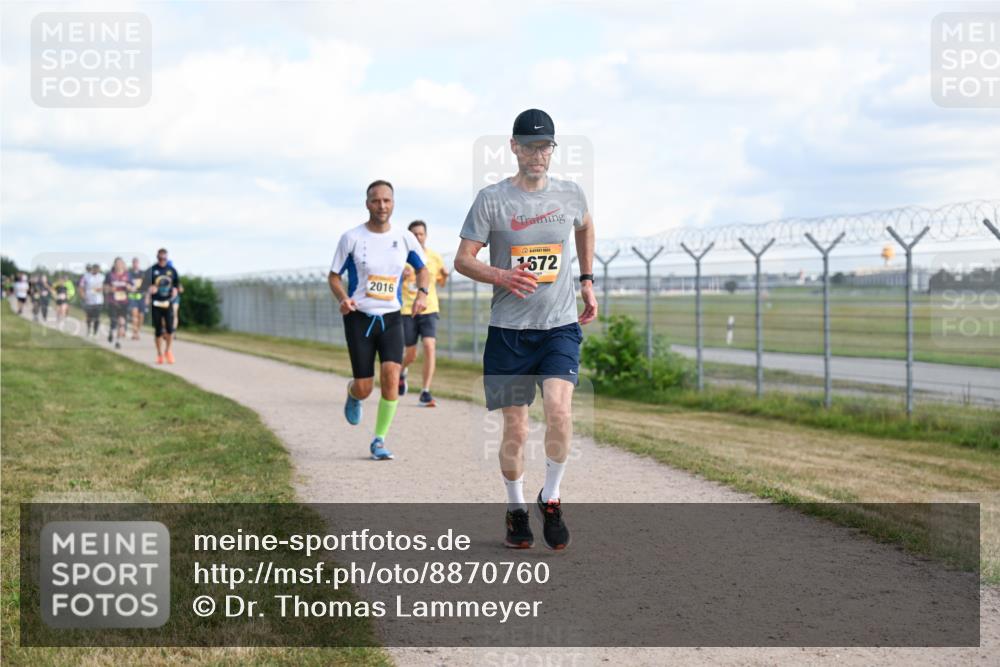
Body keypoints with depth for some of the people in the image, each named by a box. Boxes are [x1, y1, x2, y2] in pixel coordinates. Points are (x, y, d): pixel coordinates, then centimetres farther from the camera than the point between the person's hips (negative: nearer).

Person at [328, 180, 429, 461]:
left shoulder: (405, 238, 1)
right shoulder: (351, 238, -5)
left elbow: (423, 269, 16)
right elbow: (334, 276, 3)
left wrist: (422, 293, -4)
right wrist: (343, 299, -18)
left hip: (391, 318, 2)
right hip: (359, 318, -2)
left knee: (391, 375, -18)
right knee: (364, 389, -4)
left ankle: (379, 441, -4)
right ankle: (352, 393, 37)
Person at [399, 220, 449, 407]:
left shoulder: (434, 257, 4)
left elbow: (440, 283, 16)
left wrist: (445, 276, -7)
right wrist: (403, 277, -17)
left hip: (429, 309, 1)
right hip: (407, 310, -1)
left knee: (429, 347, -17)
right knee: (411, 354, 5)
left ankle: (425, 393, -12)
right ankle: (402, 372, 42)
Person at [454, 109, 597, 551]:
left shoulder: (570, 194, 5)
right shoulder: (491, 199, -3)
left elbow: (585, 227, 28)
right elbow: (463, 259, -2)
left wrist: (587, 281, 22)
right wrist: (501, 276, -20)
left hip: (561, 325, 1)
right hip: (508, 329, -1)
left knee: (558, 407, -21)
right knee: (515, 428, 2)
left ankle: (550, 500, 0)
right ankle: (516, 511, 23)